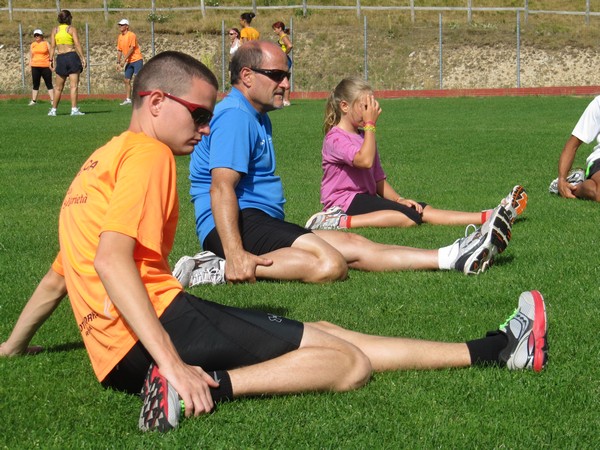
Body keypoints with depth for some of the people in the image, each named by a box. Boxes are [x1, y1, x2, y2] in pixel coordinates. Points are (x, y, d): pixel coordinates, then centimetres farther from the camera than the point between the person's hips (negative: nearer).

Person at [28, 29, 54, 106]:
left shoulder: (46, 43, 3)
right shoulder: (32, 45, 12)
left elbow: (51, 55, 4)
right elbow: (31, 56, 16)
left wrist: (51, 65, -4)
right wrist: (30, 67, 11)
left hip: (46, 67, -3)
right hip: (35, 67, 3)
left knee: (49, 84, -2)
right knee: (35, 84, 5)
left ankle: (52, 100, -2)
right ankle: (34, 100, 9)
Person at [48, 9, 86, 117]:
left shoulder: (55, 30, 9)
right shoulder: (72, 29, 0)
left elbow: (52, 46, 4)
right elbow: (77, 44, -8)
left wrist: (51, 60, 6)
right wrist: (82, 58, -9)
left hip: (60, 58, 3)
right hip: (72, 56, -3)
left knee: (59, 87, 12)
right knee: (74, 85, -5)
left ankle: (53, 110, 15)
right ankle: (74, 109, -12)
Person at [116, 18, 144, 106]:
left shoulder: (131, 35, -12)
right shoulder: (120, 37, 11)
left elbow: (131, 48, -17)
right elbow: (119, 50, 17)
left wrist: (124, 60, -19)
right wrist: (118, 62, 11)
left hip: (136, 60, -8)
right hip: (129, 62, 8)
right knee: (127, 80, 7)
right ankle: (128, 99, 13)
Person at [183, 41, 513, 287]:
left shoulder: (256, 117, 25)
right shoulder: (234, 116, -13)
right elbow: (221, 187, -24)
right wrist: (235, 255, -34)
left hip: (260, 223, 11)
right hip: (240, 224, -11)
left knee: (353, 246, 4)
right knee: (329, 264, -30)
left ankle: (454, 258, 2)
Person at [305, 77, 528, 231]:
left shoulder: (363, 136, 21)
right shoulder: (335, 138, -9)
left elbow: (379, 180, 19)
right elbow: (365, 160, -27)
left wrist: (399, 199, 1)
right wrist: (370, 124, -16)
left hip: (366, 196, 9)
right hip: (345, 200, -9)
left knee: (423, 211, -8)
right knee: (407, 216, -30)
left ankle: (489, 217, -19)